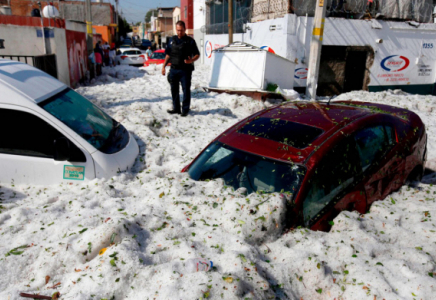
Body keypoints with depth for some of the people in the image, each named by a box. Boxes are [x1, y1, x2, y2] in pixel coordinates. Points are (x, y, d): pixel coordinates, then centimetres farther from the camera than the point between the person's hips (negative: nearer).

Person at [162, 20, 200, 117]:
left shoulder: (190, 41, 0)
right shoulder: (172, 40, 13)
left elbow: (197, 54, 0)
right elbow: (168, 54, 18)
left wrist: (191, 60, -20)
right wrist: (164, 66, 11)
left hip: (185, 70, -4)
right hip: (173, 69, 5)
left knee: (186, 90, -1)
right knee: (174, 90, 10)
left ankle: (185, 109, 9)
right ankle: (176, 108, 21)